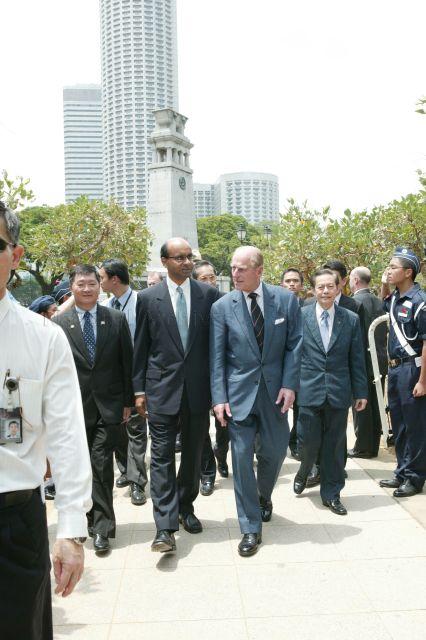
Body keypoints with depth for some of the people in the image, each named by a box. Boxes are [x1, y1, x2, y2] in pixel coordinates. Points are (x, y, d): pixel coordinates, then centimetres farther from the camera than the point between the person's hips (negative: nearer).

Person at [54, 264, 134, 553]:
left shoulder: (117, 319, 2)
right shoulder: (59, 323, 1)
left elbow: (127, 362, 4)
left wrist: (128, 401, 2)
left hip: (109, 405, -1)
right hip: (76, 407, 1)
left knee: (101, 463, -4)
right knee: (85, 466, 10)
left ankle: (101, 526, 9)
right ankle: (101, 523, 27)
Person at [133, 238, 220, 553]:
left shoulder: (209, 294, 2)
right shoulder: (148, 298, 0)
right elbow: (141, 347, 4)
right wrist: (140, 389, 2)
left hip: (199, 388, 2)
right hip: (162, 388, -1)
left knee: (193, 453, 14)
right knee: (162, 456, -3)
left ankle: (185, 508, 33)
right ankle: (165, 527, 1)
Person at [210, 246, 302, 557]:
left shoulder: (286, 300, -3)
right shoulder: (222, 307, -5)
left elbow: (294, 345, 0)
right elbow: (216, 357, -4)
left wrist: (289, 384, -9)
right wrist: (219, 397, -9)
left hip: (275, 389, 1)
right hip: (239, 391, -1)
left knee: (274, 450, 11)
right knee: (242, 456, -1)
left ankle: (264, 496, 43)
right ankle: (251, 528, 12)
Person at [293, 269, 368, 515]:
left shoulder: (351, 319, 3)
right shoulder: (300, 316, -2)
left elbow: (357, 359, 5)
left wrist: (361, 392, 6)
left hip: (339, 393, 1)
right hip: (309, 391, -1)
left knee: (335, 445, 8)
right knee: (310, 442, 3)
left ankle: (331, 493, 24)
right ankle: (304, 473, 36)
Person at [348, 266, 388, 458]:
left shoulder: (354, 302, -13)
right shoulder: (379, 302, 8)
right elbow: (385, 332, 13)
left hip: (362, 361, -7)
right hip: (380, 361, 7)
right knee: (375, 406, 12)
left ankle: (362, 447, 7)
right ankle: (373, 447, 20)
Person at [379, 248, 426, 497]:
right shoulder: (395, 298, 8)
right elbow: (384, 307, 33)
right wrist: (384, 287, 14)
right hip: (395, 367, 8)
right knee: (398, 424, 16)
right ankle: (402, 473, 28)